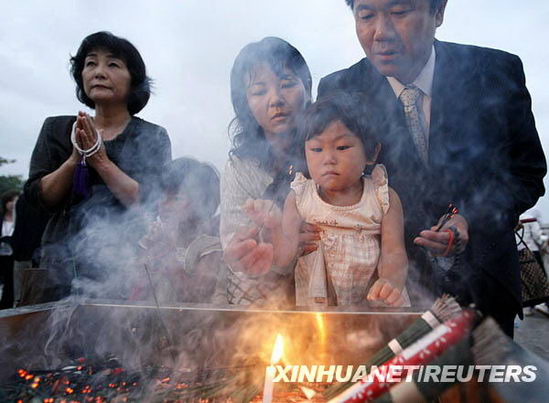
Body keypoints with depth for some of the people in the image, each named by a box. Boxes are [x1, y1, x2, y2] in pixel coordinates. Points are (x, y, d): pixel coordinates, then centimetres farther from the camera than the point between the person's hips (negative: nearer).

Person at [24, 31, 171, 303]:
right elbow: (38, 198, 3)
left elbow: (148, 205, -9)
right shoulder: (57, 129, 11)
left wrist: (100, 160, -15)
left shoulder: (152, 137, 1)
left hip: (124, 264, -2)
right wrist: (76, 159, -12)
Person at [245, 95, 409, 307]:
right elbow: (284, 256, -11)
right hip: (316, 297, 2)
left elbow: (393, 252, -11)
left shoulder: (384, 198, -6)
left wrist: (391, 282, -32)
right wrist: (273, 228, -32)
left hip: (372, 297, -1)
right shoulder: (298, 199, -6)